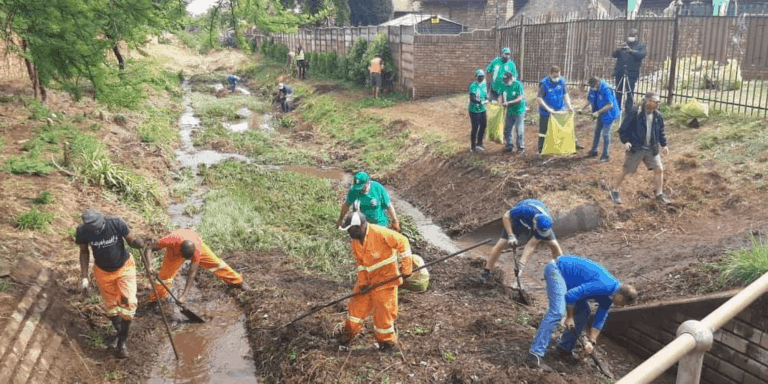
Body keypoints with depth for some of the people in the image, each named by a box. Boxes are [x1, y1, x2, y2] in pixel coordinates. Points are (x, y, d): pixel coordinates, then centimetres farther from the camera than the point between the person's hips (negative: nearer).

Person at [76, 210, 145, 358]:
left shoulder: (116, 223, -28)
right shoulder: (82, 232, -20)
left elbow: (132, 240, -16)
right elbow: (84, 252, -3)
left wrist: (141, 243, -41)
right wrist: (84, 277, -4)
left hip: (125, 267, -2)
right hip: (103, 272, 2)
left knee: (128, 302, -13)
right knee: (111, 307, 13)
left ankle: (122, 342, 5)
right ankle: (119, 332, 40)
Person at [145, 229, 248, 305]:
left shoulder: (197, 249, -44)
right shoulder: (171, 241, -46)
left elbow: (192, 273, -40)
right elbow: (149, 248, -36)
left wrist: (184, 295, -44)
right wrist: (149, 266, -52)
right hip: (174, 251, 1)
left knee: (215, 263, -1)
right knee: (165, 273, -12)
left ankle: (237, 281, 19)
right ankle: (155, 300, 8)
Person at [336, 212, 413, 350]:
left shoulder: (380, 233, -26)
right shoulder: (355, 241, -2)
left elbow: (402, 242, -19)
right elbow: (360, 263, 7)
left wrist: (406, 267, -17)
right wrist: (362, 282, -4)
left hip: (385, 277, -6)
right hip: (368, 278, 6)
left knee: (384, 309, 2)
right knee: (358, 303, 11)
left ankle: (386, 339, 22)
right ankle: (350, 331, 31)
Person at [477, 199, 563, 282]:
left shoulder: (547, 224, -35)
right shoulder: (524, 211, -46)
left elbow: (531, 246, -34)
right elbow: (506, 216, -29)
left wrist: (521, 264, -39)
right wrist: (510, 236, -39)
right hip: (518, 220, -2)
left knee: (554, 246, -9)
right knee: (500, 245, -14)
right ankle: (486, 272, -1)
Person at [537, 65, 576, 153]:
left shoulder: (562, 81, -3)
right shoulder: (544, 83, -17)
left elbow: (565, 94, 6)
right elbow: (538, 98, -17)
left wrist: (569, 106, -7)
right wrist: (548, 109, -22)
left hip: (560, 110, 4)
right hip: (546, 112, -4)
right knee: (543, 130, 5)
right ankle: (541, 148, 17)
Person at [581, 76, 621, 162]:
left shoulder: (606, 90, -29)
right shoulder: (593, 89, -6)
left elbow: (610, 105, -31)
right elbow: (589, 99, 7)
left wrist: (598, 112, -36)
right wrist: (583, 108, -7)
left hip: (608, 114, -8)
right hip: (601, 114, 8)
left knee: (605, 134, -2)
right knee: (597, 131, 17)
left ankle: (606, 155, 10)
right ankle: (594, 151, 33)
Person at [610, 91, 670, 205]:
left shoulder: (658, 116, 3)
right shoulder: (634, 114, -15)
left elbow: (661, 132, 16)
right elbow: (624, 129, -11)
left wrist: (664, 145, 10)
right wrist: (625, 141, -22)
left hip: (651, 149, 5)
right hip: (635, 148, -5)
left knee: (659, 169, 3)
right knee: (626, 170, 3)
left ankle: (659, 194, 17)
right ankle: (614, 191, 20)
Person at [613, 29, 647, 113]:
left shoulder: (640, 46, 8)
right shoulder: (623, 45, 17)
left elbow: (642, 55, -12)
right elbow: (614, 55, 7)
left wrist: (631, 51, -27)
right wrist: (619, 50, -16)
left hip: (632, 74, -3)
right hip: (620, 73, 3)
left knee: (629, 93, -5)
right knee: (618, 93, 5)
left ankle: (628, 111, 0)